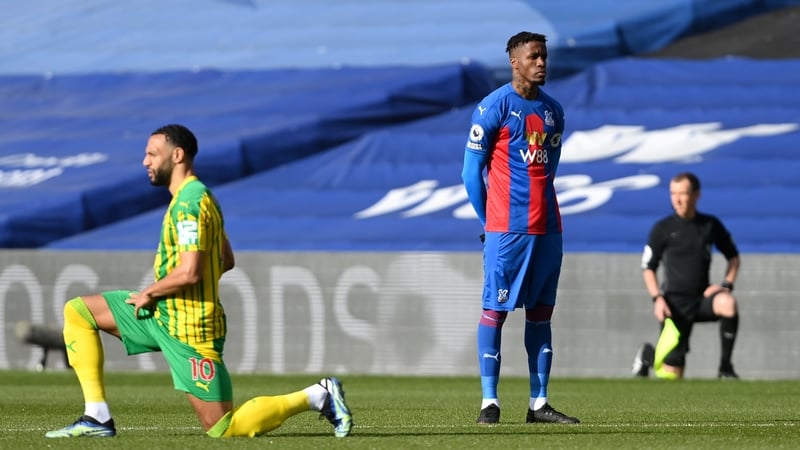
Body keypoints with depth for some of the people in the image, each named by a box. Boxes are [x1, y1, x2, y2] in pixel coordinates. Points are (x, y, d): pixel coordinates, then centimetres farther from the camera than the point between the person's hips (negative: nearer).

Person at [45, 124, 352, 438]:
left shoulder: (189, 202, -19)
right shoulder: (199, 196, 12)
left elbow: (189, 272, -28)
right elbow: (226, 261, 20)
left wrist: (149, 293, -10)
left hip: (188, 329, -10)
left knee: (222, 429, -6)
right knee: (76, 312, 8)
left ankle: (317, 396, 4)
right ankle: (98, 418, 3)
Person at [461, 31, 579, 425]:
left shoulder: (553, 111, 13)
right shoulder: (494, 107, -5)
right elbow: (471, 170, -3)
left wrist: (540, 208, 13)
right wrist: (489, 220, -1)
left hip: (547, 227, 6)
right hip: (506, 230, -6)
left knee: (541, 312, 7)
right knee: (495, 310, -6)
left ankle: (539, 403, 9)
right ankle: (489, 401, -5)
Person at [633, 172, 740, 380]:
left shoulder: (711, 225, 5)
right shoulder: (663, 228, -2)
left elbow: (733, 257, 16)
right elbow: (648, 268, 4)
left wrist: (726, 284, -3)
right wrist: (657, 298, -11)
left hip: (702, 298, 2)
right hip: (676, 303, -2)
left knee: (728, 303, -34)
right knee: (671, 375, -6)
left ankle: (725, 367, -20)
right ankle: (648, 354, 30)